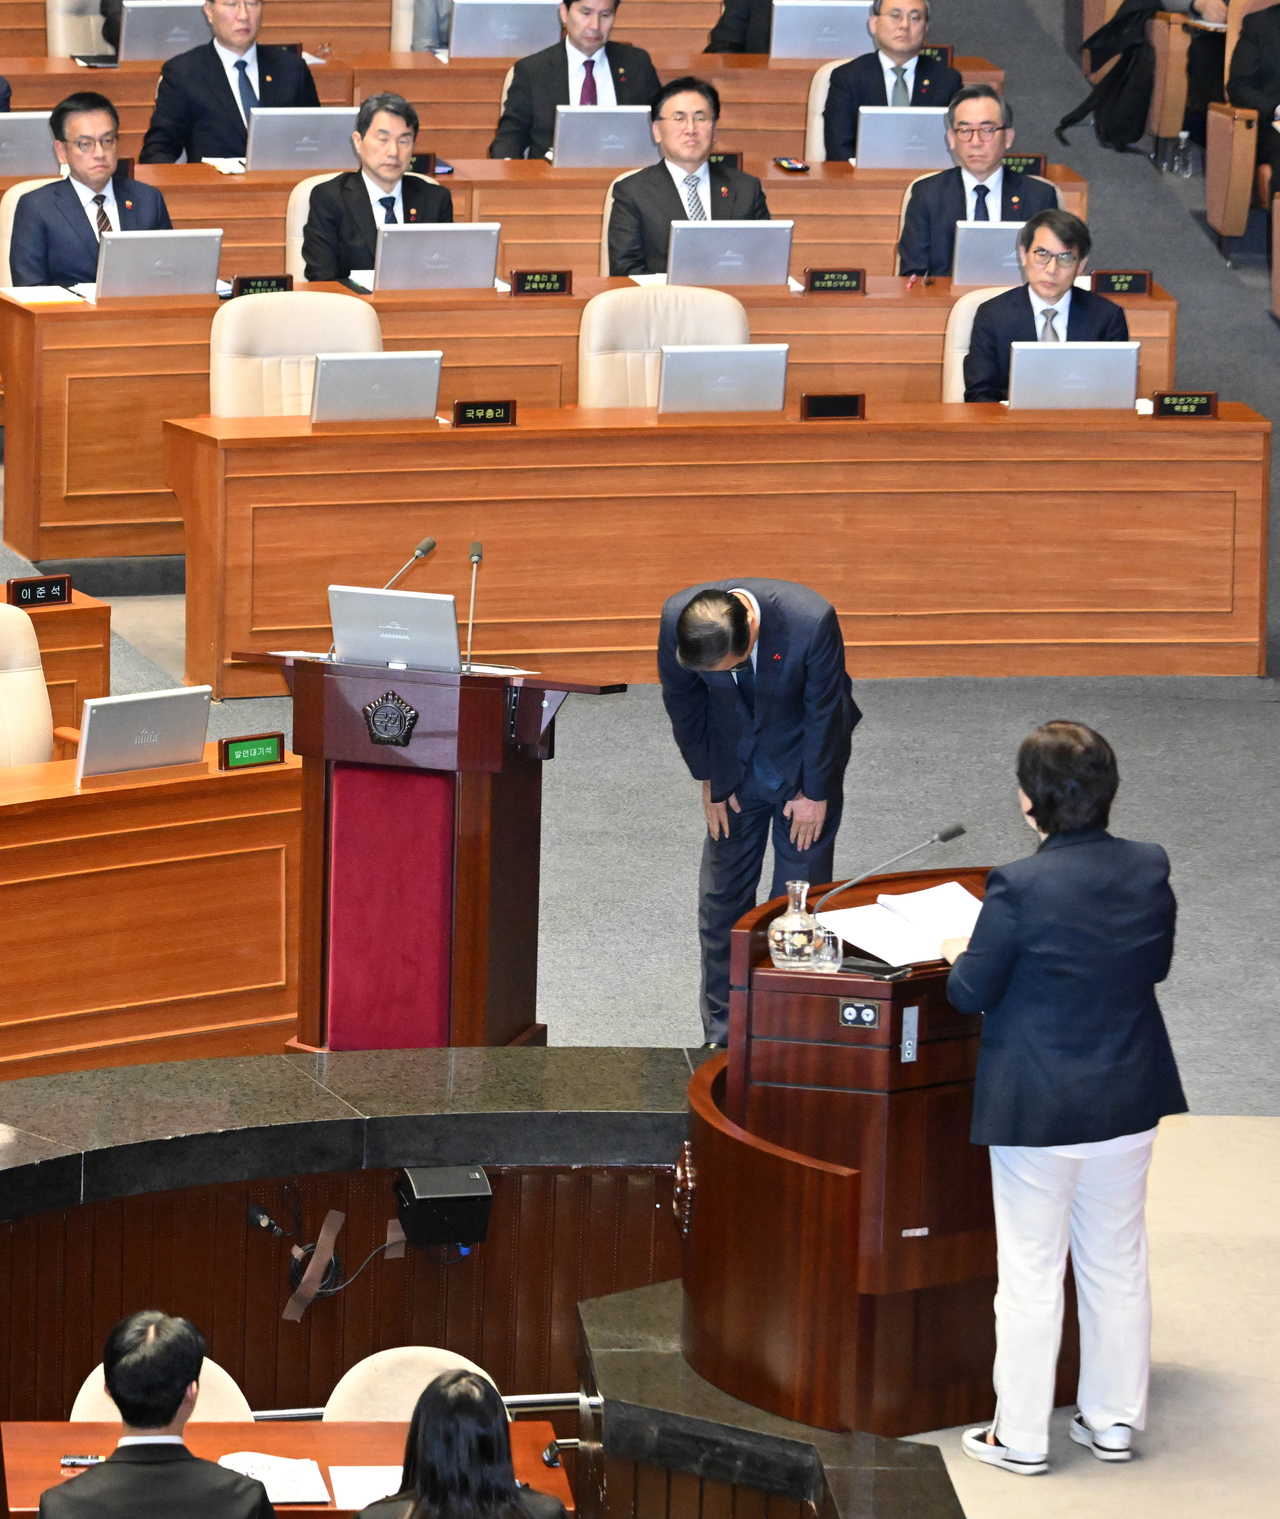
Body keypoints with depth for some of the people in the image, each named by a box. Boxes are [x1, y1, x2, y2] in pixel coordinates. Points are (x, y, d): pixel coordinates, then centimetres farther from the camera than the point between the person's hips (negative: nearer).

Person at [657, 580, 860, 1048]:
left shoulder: (811, 620, -36)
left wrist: (815, 794, -10)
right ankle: (723, 1037, 16)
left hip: (804, 759, -3)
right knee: (721, 896, 5)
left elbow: (824, 710, -19)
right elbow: (682, 704, -7)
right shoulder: (677, 619, -27)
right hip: (734, 763, 3)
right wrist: (708, 778, 0)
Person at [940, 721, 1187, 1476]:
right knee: (1118, 1264, 18)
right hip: (1129, 1101, 5)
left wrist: (961, 955, 7)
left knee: (1030, 1273, 7)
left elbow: (971, 993, -13)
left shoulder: (1019, 887, -22)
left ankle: (1022, 1436, 15)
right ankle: (1115, 1420, 28)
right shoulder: (1150, 870, -7)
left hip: (1038, 1106, -5)